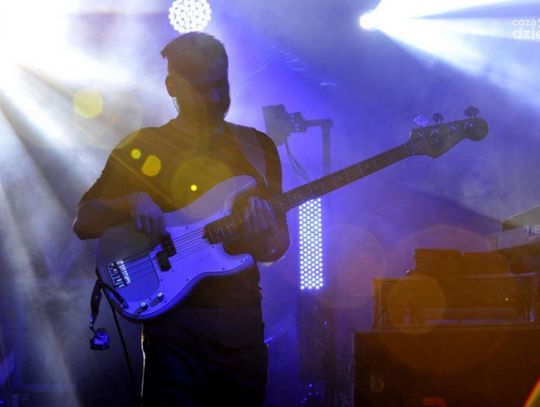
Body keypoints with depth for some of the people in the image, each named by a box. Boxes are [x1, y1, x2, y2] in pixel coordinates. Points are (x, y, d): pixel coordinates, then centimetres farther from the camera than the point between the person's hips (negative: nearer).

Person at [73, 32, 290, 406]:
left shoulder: (257, 146, 9)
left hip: (243, 319, 3)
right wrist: (130, 201, -17)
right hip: (175, 319, -3)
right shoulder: (143, 148, 2)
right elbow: (84, 224, 2)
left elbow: (279, 245, 10)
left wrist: (264, 240, -14)